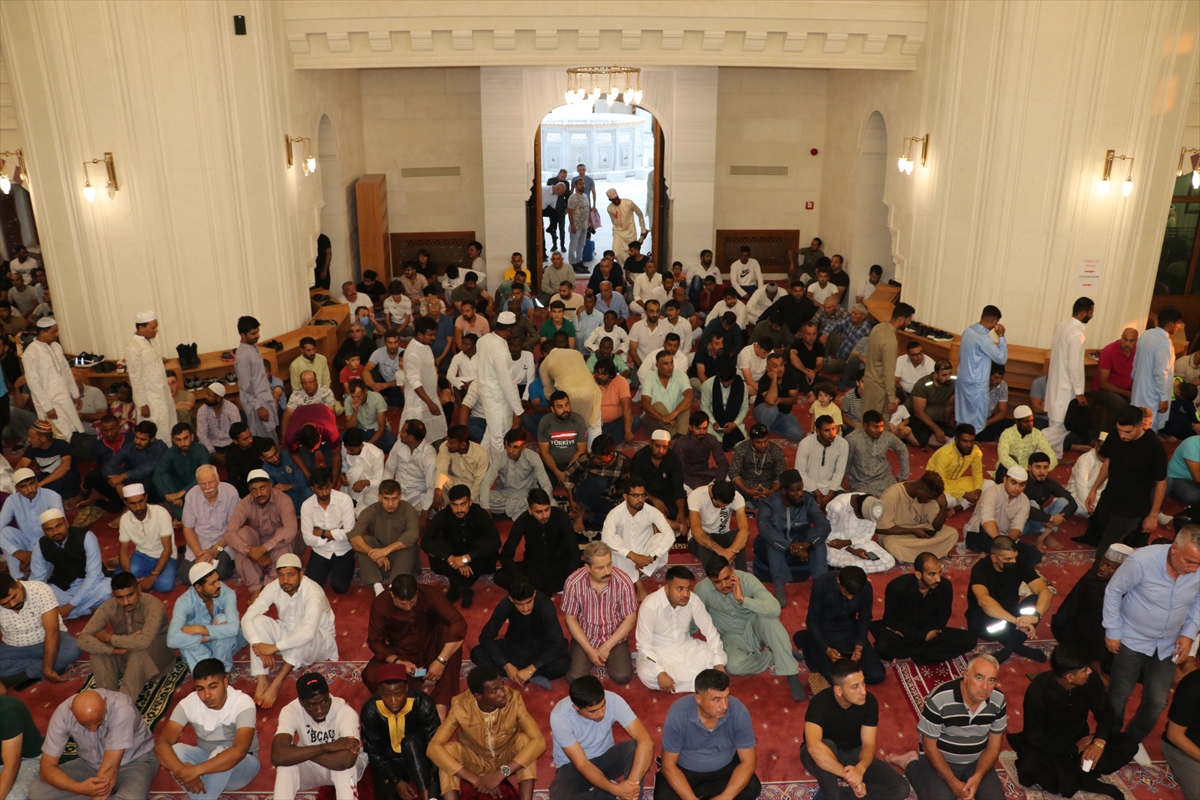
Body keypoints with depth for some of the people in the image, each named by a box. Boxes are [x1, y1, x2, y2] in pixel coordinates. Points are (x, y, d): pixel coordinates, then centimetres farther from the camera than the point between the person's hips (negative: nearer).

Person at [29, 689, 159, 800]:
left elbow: (110, 768, -32)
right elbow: (47, 767, -19)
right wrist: (80, 788, -37)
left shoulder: (121, 709, -34)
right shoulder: (63, 713, -22)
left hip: (134, 762, -5)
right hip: (91, 764, 5)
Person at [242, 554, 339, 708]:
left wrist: (274, 647, -40)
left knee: (303, 634, -38)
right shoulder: (273, 588, -16)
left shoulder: (313, 592, -32)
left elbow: (308, 632, -45)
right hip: (288, 636, 5)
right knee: (258, 621, -20)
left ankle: (276, 685, -28)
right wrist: (258, 645, -33)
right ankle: (261, 683, -24)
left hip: (319, 640, -5)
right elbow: (247, 617, -19)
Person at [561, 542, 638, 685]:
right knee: (574, 678, -17)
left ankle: (610, 656, 13)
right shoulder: (573, 583, -21)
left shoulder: (624, 581, -21)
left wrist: (607, 647, -15)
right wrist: (589, 650, -13)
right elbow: (570, 619, -8)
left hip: (614, 638, 0)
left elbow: (630, 618, -10)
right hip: (584, 637, 0)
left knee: (622, 677, -19)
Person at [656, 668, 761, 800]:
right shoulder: (678, 713, -29)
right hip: (685, 769, -3)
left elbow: (748, 762, -18)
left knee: (752, 788, -23)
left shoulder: (739, 711, -26)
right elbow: (669, 765, -21)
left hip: (724, 767, 3)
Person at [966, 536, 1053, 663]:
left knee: (1037, 601, -24)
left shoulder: (1020, 565, -12)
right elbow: (983, 601, -42)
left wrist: (1036, 615, -44)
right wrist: (1016, 620, -52)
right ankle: (1016, 644, -6)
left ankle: (1010, 646, -12)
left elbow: (1044, 591, -23)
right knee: (997, 626, -39)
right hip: (983, 617, -4)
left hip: (1010, 614, 4)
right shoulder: (981, 568, -24)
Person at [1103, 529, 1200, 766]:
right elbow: (1113, 591, -15)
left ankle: (1134, 739, 36)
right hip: (1132, 640, -4)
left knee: (1157, 701, 9)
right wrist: (1112, 631, -10)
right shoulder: (1142, 561, -30)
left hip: (1166, 645, 4)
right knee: (1119, 696, 7)